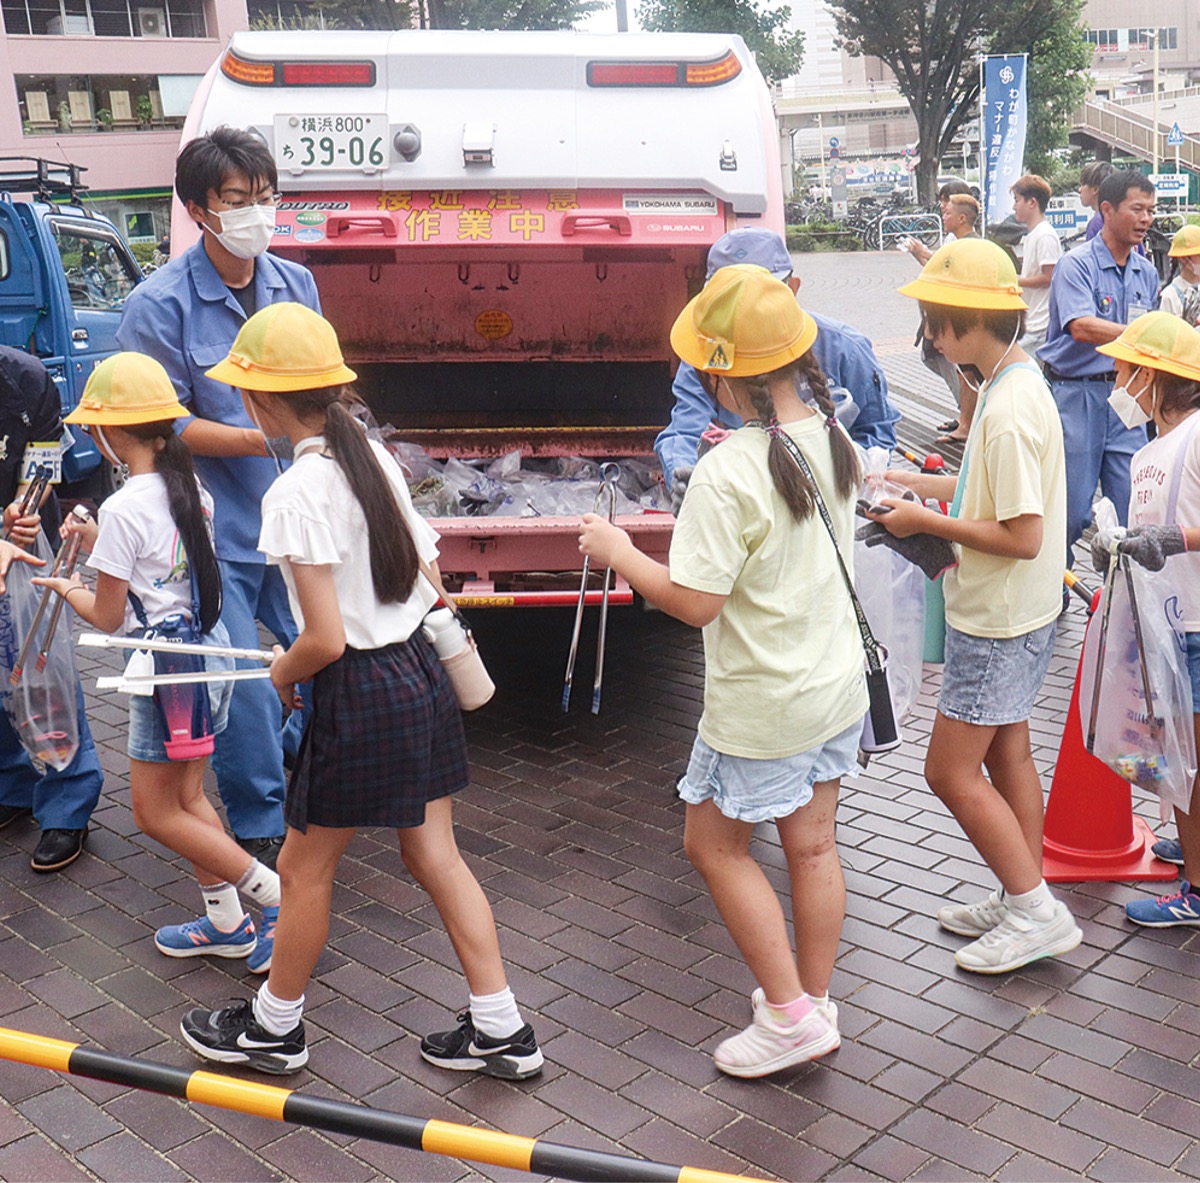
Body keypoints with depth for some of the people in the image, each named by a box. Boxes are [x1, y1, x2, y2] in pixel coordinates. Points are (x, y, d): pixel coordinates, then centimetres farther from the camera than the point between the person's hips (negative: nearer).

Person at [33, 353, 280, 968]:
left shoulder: (123, 508, -19)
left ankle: (277, 895, 3)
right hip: (212, 648, 8)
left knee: (155, 812, 5)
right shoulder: (193, 493, 5)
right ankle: (225, 922, 25)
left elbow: (107, 616, -12)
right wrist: (98, 539, 19)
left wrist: (68, 588, 8)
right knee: (186, 795, 19)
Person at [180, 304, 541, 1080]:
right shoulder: (374, 456, 4)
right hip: (420, 668, 8)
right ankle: (502, 1031, 23)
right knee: (436, 855, 15)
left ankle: (274, 1028, 34)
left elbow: (326, 639, -22)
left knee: (305, 867, 13)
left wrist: (281, 674, -1)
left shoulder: (297, 493, -20)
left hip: (360, 695, -8)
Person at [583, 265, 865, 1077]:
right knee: (812, 844, 18)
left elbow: (693, 601, -24)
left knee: (715, 845, 12)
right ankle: (816, 1002, 33)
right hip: (837, 685, 8)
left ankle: (789, 1013, 16)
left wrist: (618, 553, -10)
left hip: (760, 706, -7)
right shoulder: (834, 440, -2)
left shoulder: (727, 474, -26)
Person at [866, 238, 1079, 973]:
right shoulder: (1016, 382, 5)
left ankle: (1037, 912, 10)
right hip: (1015, 612, 10)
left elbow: (1023, 535, -26)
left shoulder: (1009, 410, -26)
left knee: (952, 769, -1)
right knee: (1007, 754, 18)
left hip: (999, 620, -10)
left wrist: (927, 522, -18)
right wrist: (912, 484, 7)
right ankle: (1023, 901, 30)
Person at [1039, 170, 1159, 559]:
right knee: (1071, 509, 0)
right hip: (1075, 392, -6)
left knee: (1131, 508, 5)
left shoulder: (1147, 272, 12)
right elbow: (1082, 328, -25)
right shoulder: (1076, 264, -9)